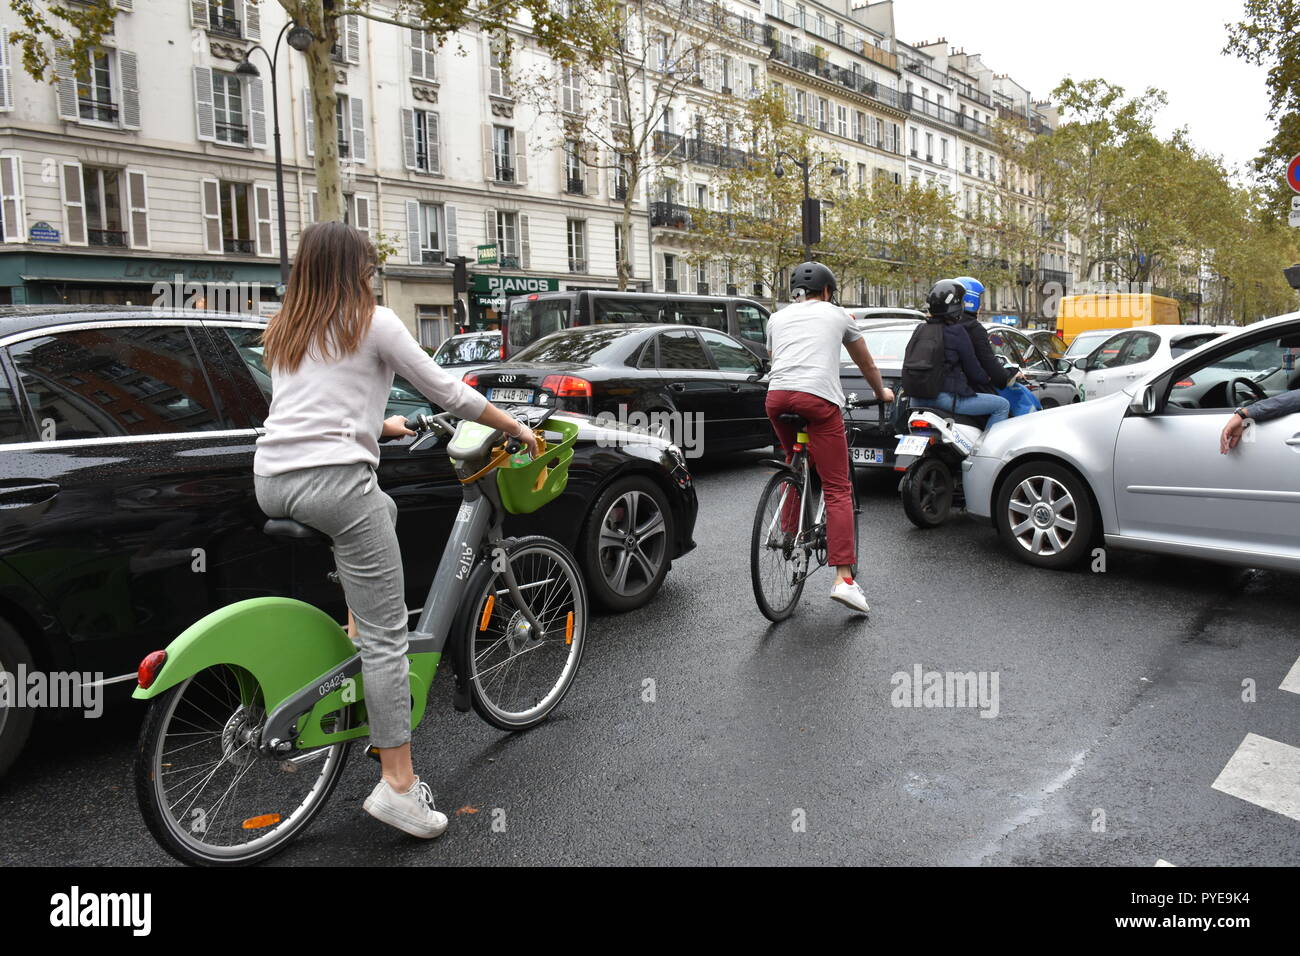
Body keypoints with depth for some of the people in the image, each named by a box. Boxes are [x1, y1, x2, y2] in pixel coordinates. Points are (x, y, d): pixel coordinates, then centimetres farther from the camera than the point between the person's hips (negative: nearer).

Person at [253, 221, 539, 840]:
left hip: (271, 481, 8)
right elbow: (448, 393, 4)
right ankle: (398, 787, -2)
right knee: (388, 635, -3)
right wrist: (518, 427, 16)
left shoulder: (282, 331, 21)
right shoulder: (372, 323, 2)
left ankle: (357, 627, 28)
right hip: (333, 480, -7)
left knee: (382, 507, 36)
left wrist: (381, 426, 44)